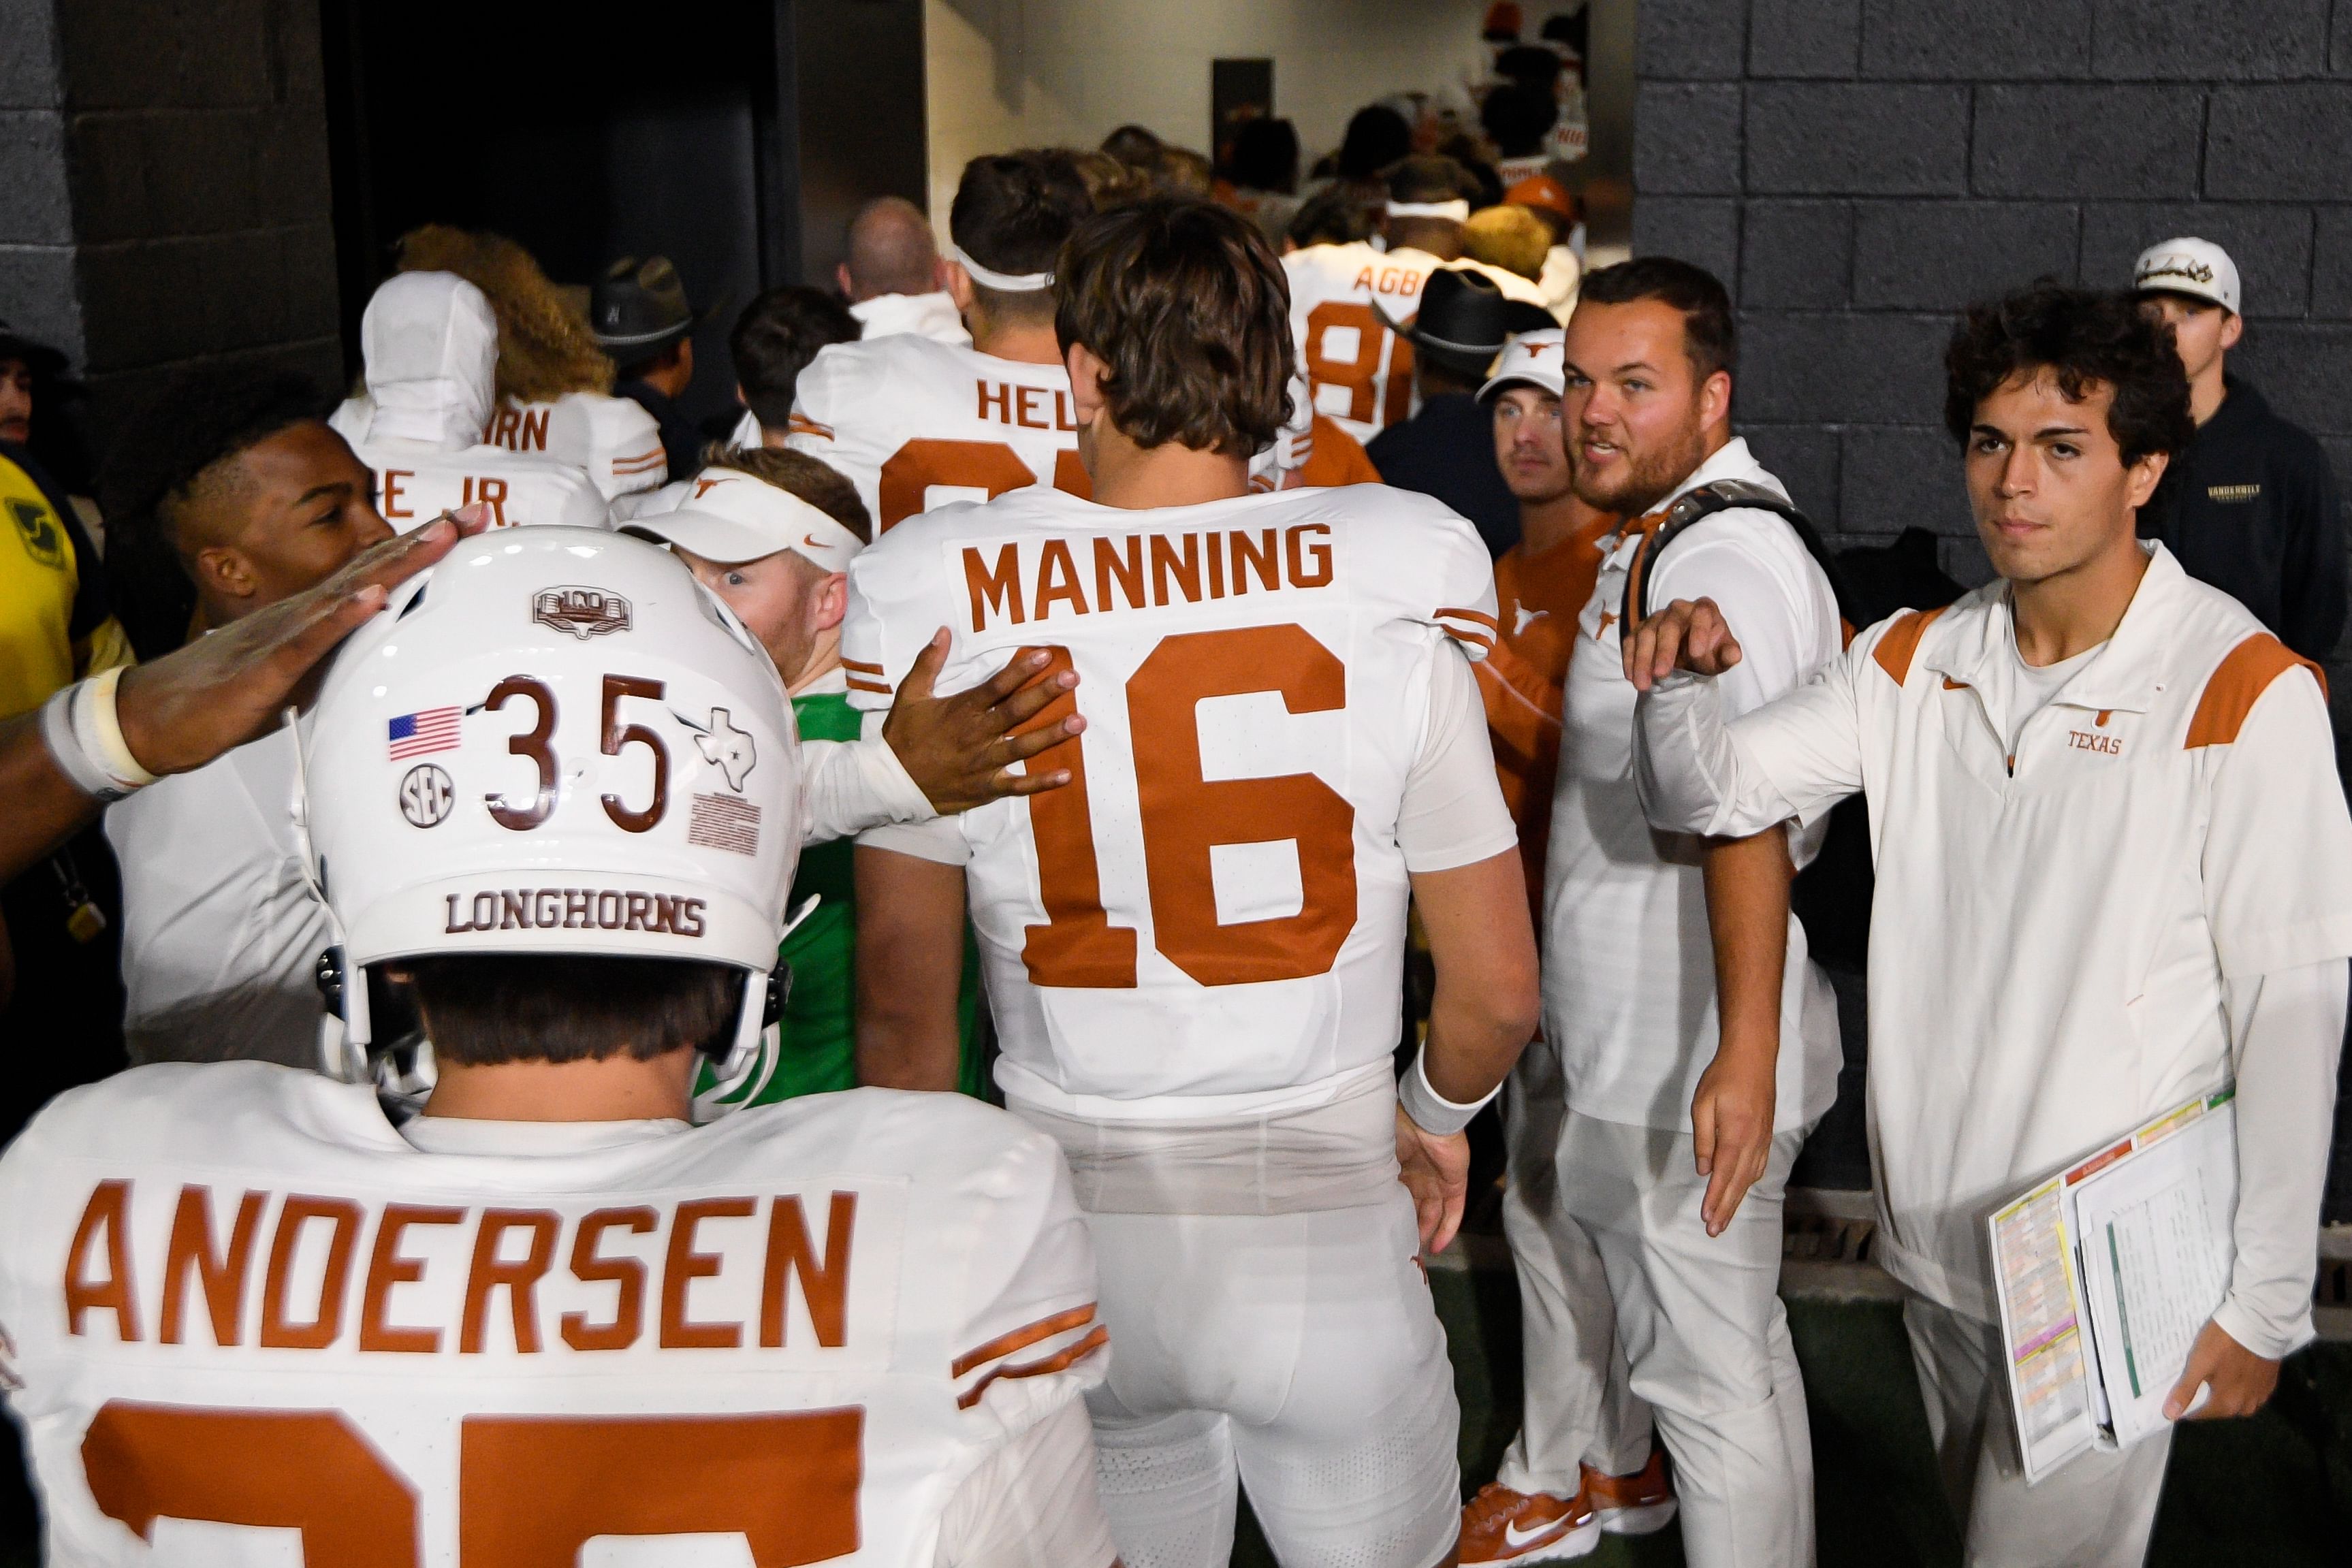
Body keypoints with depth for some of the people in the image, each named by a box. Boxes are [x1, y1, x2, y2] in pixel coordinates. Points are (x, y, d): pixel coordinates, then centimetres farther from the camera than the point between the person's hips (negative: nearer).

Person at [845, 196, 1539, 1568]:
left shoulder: (936, 602, -10)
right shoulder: (1398, 585, -12)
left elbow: (905, 1004, -3)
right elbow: (1498, 991, -5)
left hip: (1077, 1224, 1)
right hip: (1329, 1230, 0)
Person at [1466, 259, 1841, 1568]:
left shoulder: (1728, 559, -23)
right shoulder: (1653, 538, 11)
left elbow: (1748, 816, -33)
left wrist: (1747, 1054, -39)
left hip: (1691, 1061, -11)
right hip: (1593, 1021, 11)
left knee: (1712, 1364, 0)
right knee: (1561, 1234, 30)